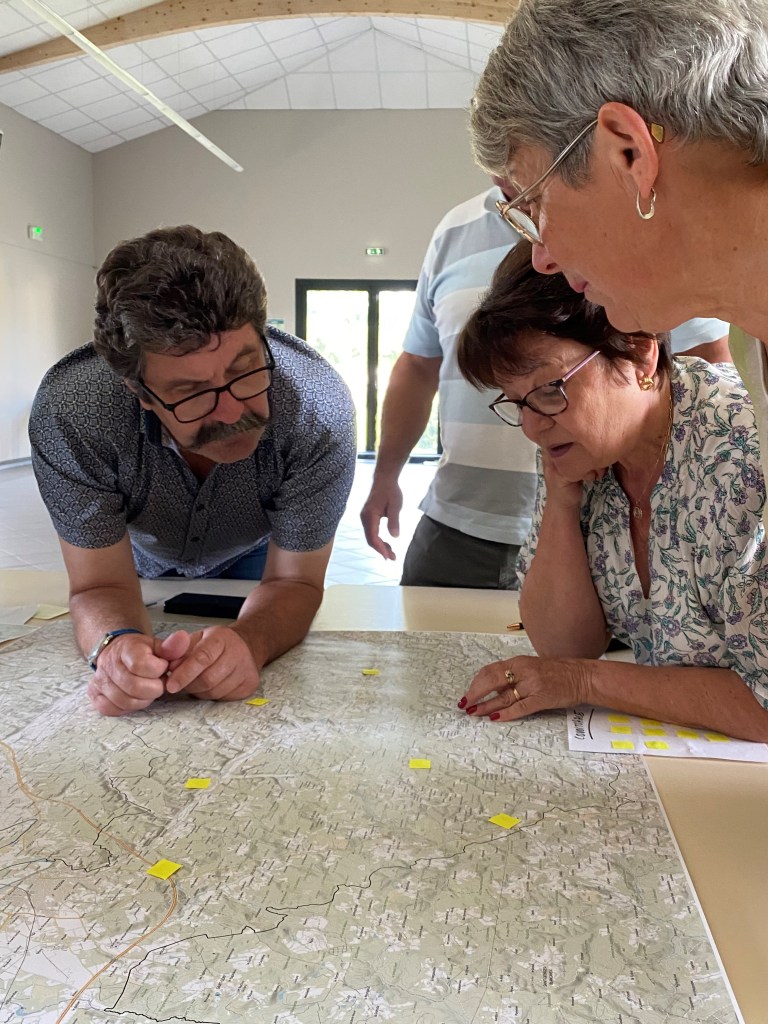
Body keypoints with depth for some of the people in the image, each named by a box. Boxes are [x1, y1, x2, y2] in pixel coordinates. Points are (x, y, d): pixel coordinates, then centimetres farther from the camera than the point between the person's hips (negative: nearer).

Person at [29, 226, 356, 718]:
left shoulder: (318, 406, -35)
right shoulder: (70, 411, -35)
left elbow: (293, 581, -25)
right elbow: (102, 585, -24)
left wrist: (248, 641, -47)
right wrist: (117, 644, -47)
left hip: (254, 557, 0)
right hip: (141, 559, 1)